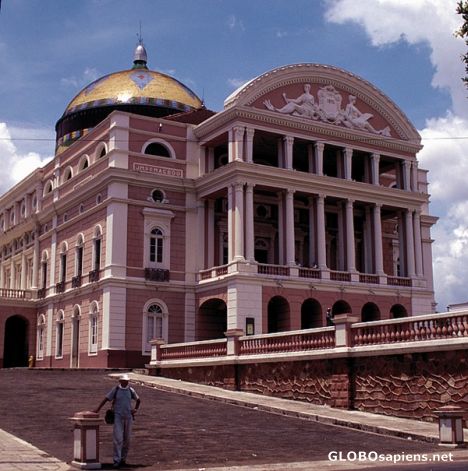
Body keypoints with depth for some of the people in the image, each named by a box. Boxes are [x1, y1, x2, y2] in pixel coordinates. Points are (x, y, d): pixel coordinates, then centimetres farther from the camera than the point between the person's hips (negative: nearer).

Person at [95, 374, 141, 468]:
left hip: (128, 417, 4)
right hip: (118, 417, -4)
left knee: (126, 439, 8)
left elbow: (138, 400, 21)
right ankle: (117, 460, -12)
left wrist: (136, 409, 7)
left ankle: (123, 459, 21)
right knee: (118, 438, -13)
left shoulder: (131, 390, 6)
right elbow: (106, 399, -3)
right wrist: (98, 410, -9)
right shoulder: (115, 390, -3)